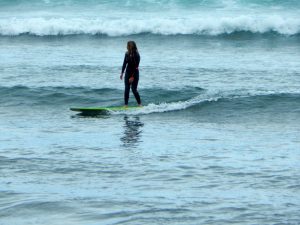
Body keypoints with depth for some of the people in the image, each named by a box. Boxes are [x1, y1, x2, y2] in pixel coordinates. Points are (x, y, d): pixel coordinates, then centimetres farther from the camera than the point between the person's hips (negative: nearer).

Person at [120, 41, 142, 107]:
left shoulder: (136, 55, -17)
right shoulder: (127, 54, 0)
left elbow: (136, 67, -18)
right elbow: (124, 64, 10)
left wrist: (132, 77, -20)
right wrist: (122, 73, 8)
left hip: (135, 73, -5)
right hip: (128, 72, 5)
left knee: (134, 89, -6)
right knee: (127, 89, -1)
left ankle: (140, 104, 7)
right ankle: (126, 105, 0)